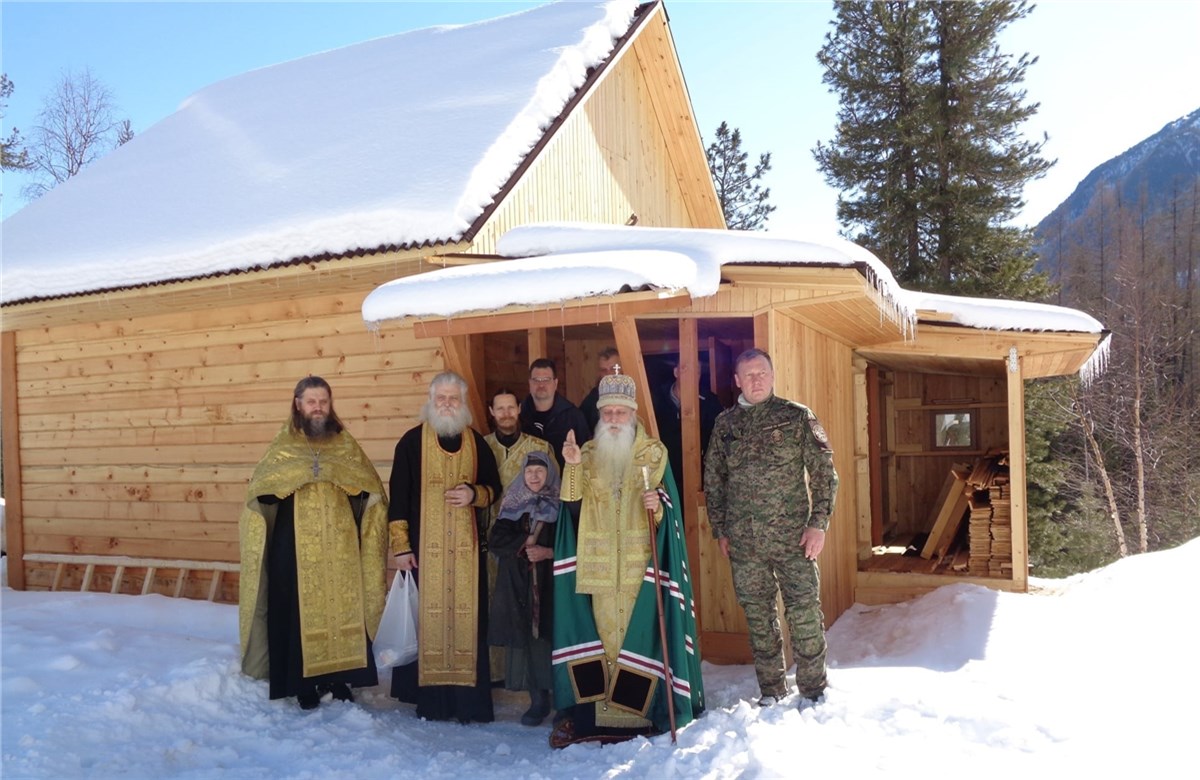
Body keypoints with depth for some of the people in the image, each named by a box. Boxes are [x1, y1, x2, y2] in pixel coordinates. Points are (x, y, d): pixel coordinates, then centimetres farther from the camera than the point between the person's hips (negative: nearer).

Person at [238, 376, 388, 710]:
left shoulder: (346, 444, 9)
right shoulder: (283, 446, 5)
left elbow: (371, 490, 5)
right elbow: (260, 493, -3)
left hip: (340, 548, 2)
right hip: (296, 549, -2)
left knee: (342, 610, 5)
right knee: (300, 614, 2)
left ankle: (337, 679, 18)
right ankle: (304, 686, 14)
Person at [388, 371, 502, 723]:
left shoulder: (476, 442, 9)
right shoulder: (412, 442, 1)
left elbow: (494, 487, 16)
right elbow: (398, 496, -1)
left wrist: (475, 494, -7)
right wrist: (400, 545, -6)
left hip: (467, 548, 2)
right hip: (424, 547, -2)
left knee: (468, 620, 0)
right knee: (426, 619, 0)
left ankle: (468, 699, 9)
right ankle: (430, 698, 11)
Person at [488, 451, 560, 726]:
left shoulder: (559, 505, 4)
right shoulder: (513, 504, 11)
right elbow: (495, 540, 3)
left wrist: (548, 552, -15)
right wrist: (525, 543, -9)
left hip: (550, 583, -2)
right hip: (517, 584, 3)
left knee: (550, 637, -9)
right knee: (523, 638, -2)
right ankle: (538, 699, 9)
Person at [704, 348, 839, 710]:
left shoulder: (797, 417, 0)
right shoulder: (725, 424, 8)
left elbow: (824, 472, -1)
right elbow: (713, 480, 14)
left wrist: (818, 523, -8)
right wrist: (719, 530, 10)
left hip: (792, 537, -3)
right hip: (743, 541, 3)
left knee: (804, 613, 1)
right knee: (758, 616, 11)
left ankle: (813, 689, 18)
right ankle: (771, 690, 25)